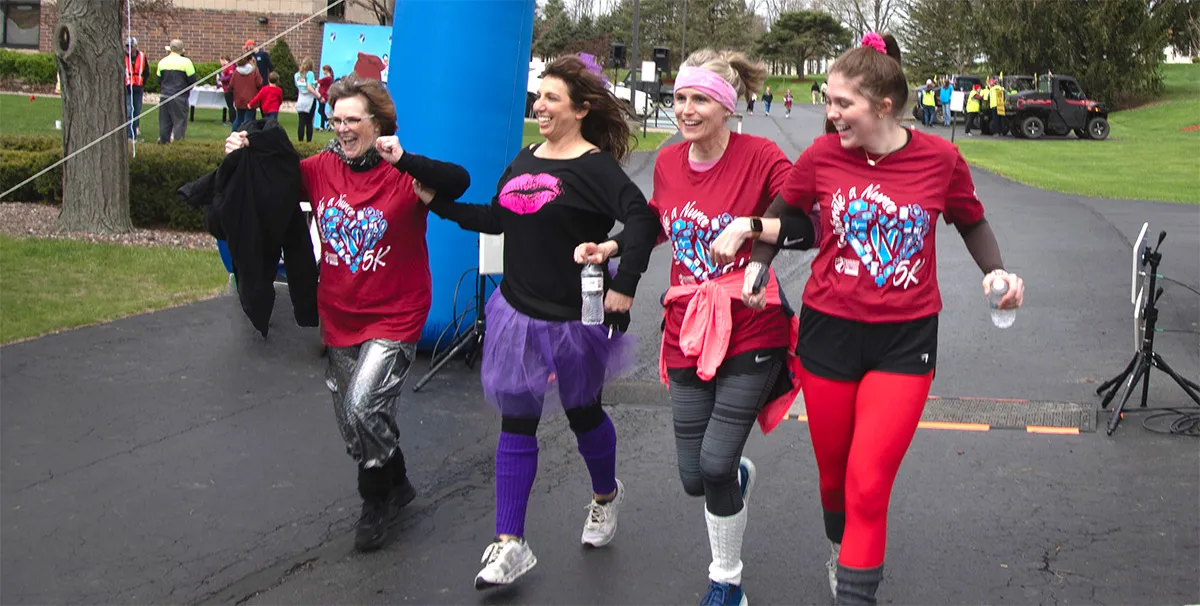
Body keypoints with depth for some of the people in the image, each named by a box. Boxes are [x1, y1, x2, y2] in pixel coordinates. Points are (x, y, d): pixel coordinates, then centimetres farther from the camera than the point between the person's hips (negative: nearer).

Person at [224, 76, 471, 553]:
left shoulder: (403, 175, -16)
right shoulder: (321, 169, 0)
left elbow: (458, 182, -32)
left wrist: (403, 161, -42)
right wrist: (242, 157, -6)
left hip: (394, 318, -6)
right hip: (340, 318, 6)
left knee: (363, 409, -20)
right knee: (352, 422, 17)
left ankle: (377, 500, 7)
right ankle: (396, 486, 43)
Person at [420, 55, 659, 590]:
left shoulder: (596, 167, -15)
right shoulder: (525, 160, 8)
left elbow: (641, 220, -26)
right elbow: (498, 218, 15)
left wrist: (624, 286, -29)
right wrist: (439, 203, 11)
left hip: (574, 317, -6)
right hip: (518, 311, 6)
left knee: (582, 412, 15)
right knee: (515, 423, 5)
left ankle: (606, 493, 45)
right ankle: (510, 544, 9)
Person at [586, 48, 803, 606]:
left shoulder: (761, 156, -12)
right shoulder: (667, 162, 4)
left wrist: (748, 226, -27)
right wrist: (612, 245, 9)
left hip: (750, 333, -5)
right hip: (687, 335, 5)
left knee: (714, 465, -11)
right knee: (693, 478, 7)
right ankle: (738, 474, 46)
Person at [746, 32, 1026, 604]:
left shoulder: (939, 158, -8)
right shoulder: (822, 155, -7)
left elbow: (971, 221, 11)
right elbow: (784, 214, 12)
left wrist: (996, 271, -4)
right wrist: (758, 267, -1)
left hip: (904, 342, -2)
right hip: (828, 333, 2)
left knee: (869, 487, -9)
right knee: (834, 474, 16)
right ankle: (841, 551, 47)